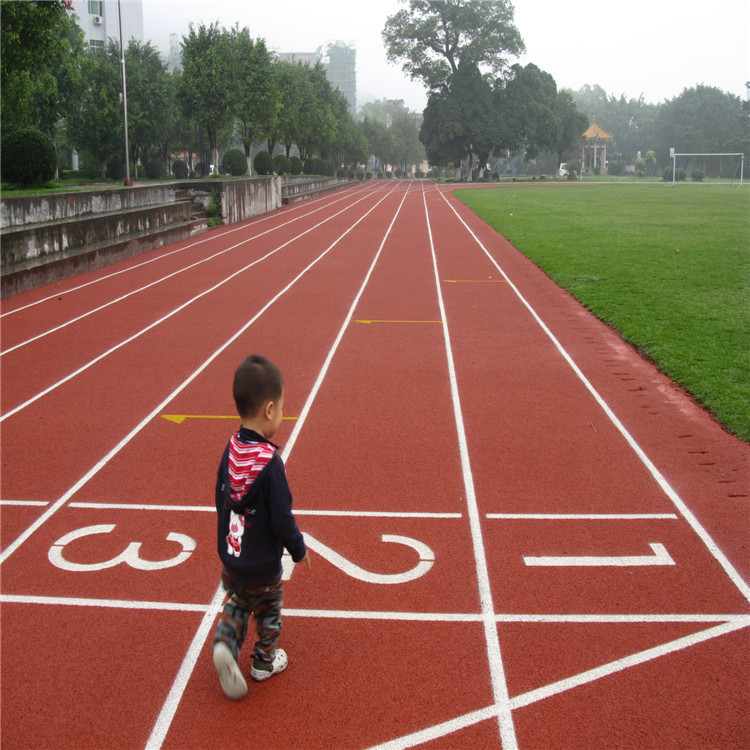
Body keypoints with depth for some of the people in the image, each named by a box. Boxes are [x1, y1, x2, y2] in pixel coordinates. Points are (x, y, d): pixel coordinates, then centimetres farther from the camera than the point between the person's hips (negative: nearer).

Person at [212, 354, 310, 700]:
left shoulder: (231, 448, -9)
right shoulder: (270, 463, -29)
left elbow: (221, 500, 4)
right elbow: (282, 519, -23)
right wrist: (299, 550, -4)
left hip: (230, 558, 5)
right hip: (262, 567, -5)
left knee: (237, 603, 26)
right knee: (268, 612, 20)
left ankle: (225, 642, 6)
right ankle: (264, 662, 37)